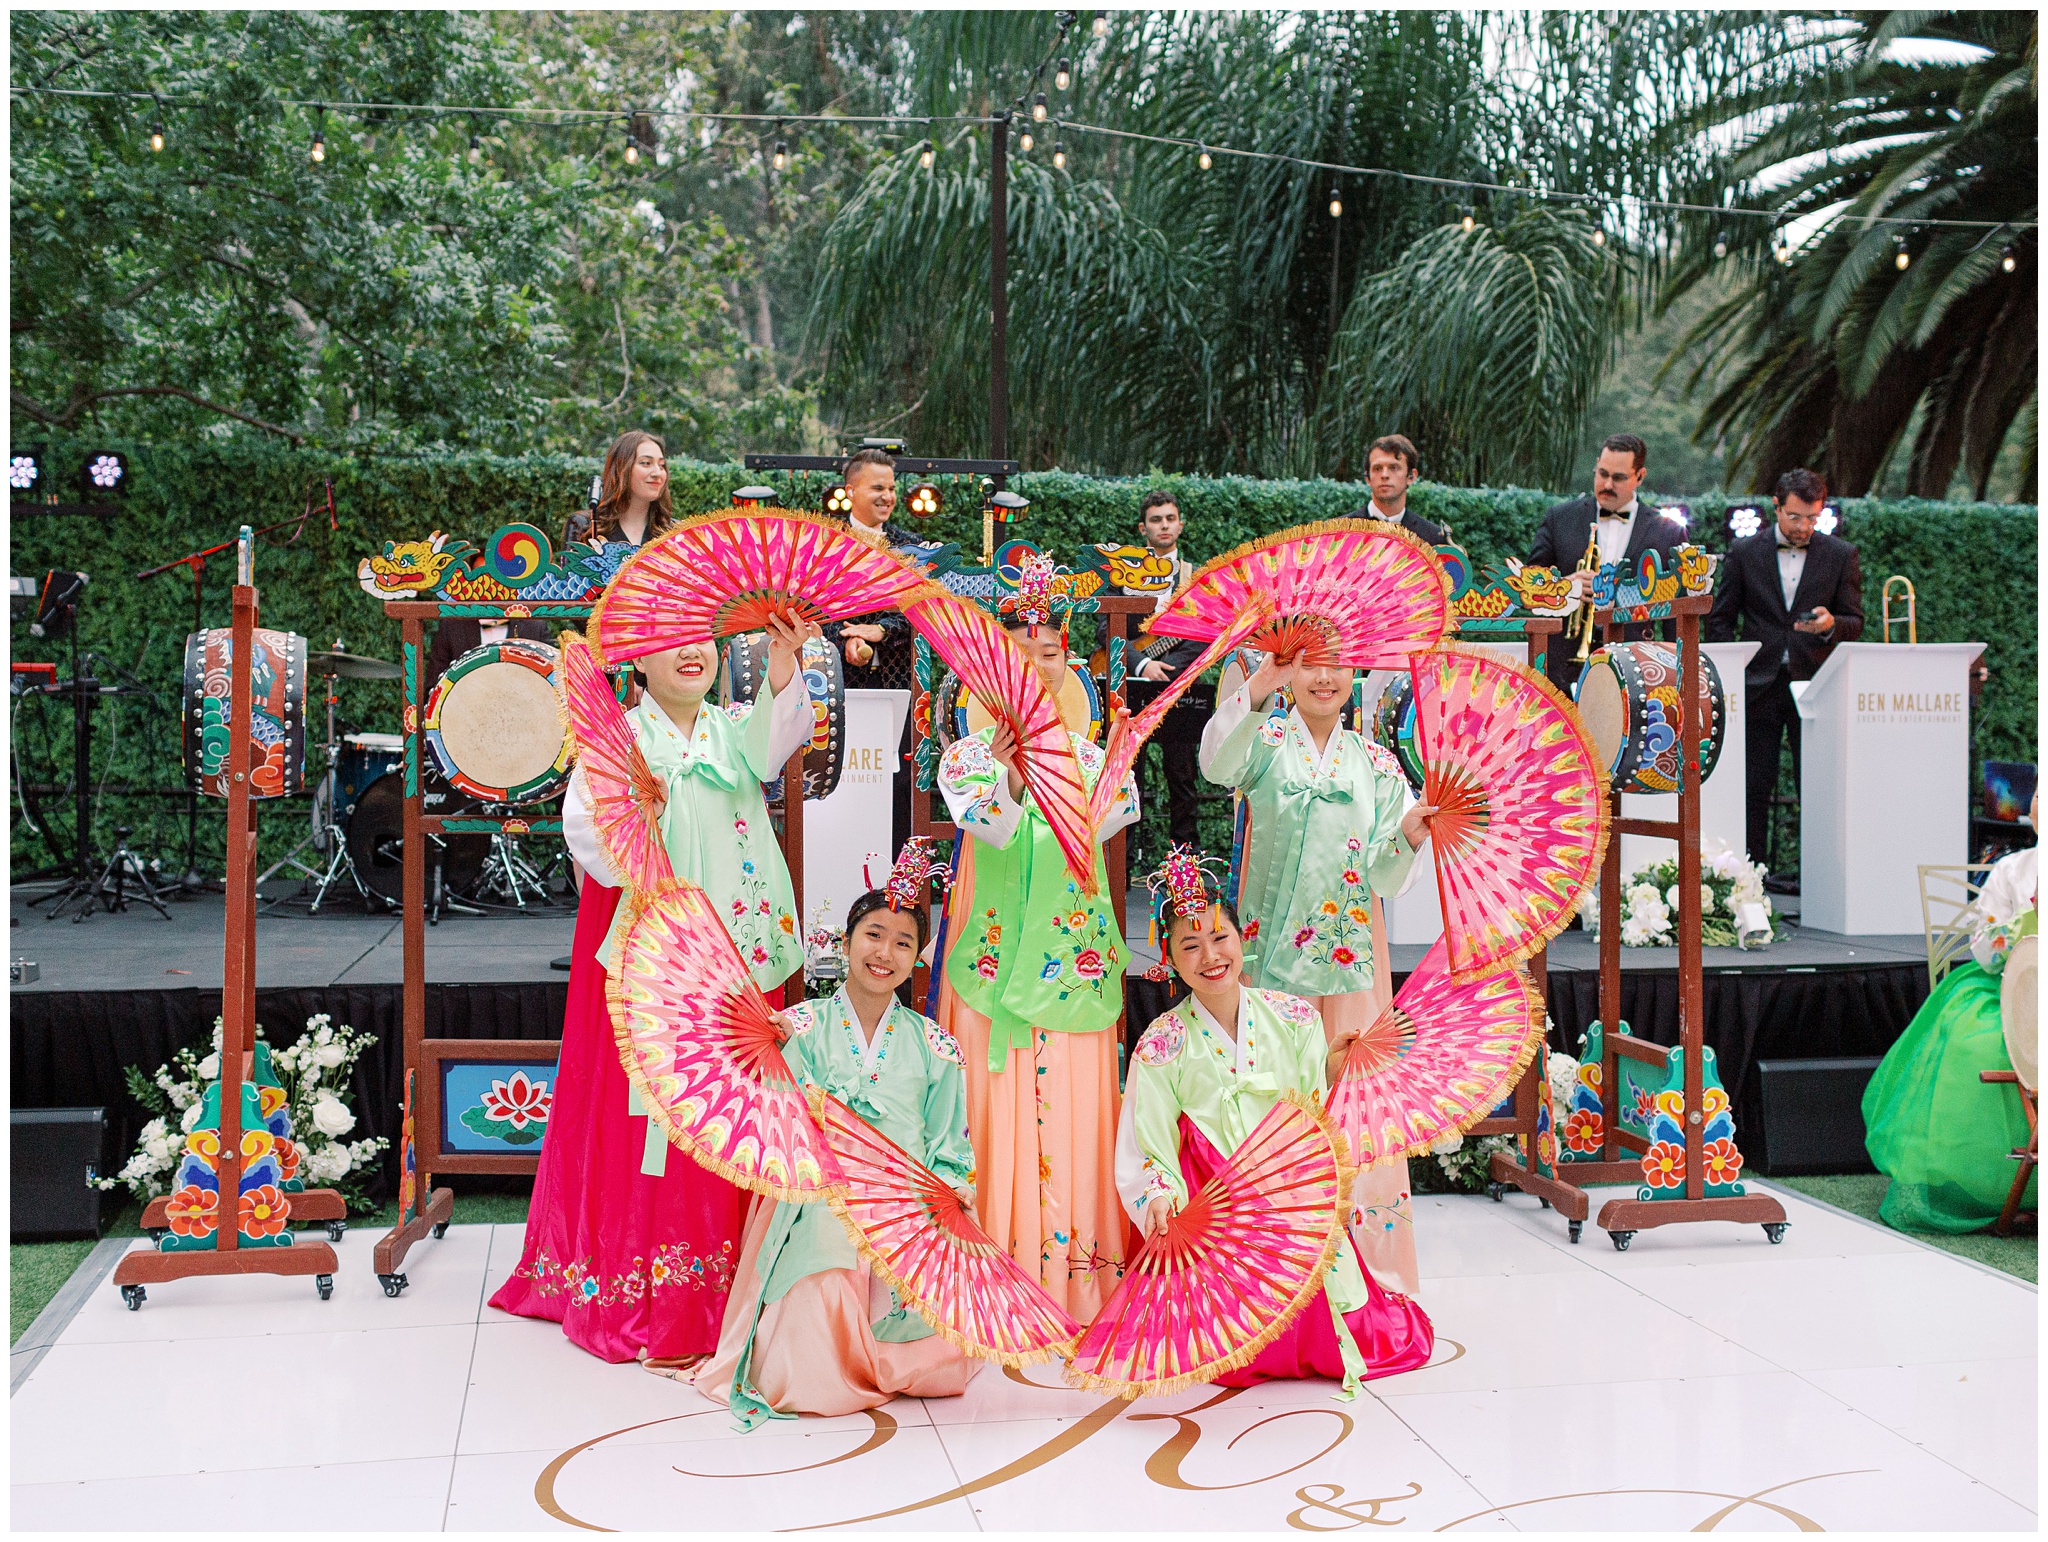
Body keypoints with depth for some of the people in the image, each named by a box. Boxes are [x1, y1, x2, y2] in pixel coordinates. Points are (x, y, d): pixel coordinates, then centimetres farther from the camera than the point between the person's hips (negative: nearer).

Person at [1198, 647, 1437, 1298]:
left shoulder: (1376, 762, 10)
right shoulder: (1267, 741, 2)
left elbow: (1385, 876, 6)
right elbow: (1216, 762, -23)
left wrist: (1409, 834, -14)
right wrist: (1262, 683, -34)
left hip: (1351, 954, 2)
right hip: (1275, 946, -2)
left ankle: (1370, 1276, 12)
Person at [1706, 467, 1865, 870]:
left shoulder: (1841, 555, 6)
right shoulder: (1743, 551, 5)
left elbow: (1855, 623, 7)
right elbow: (1720, 620, 9)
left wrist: (1830, 624, -16)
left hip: (1815, 685, 0)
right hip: (1758, 686, 0)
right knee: (1753, 788, 1)